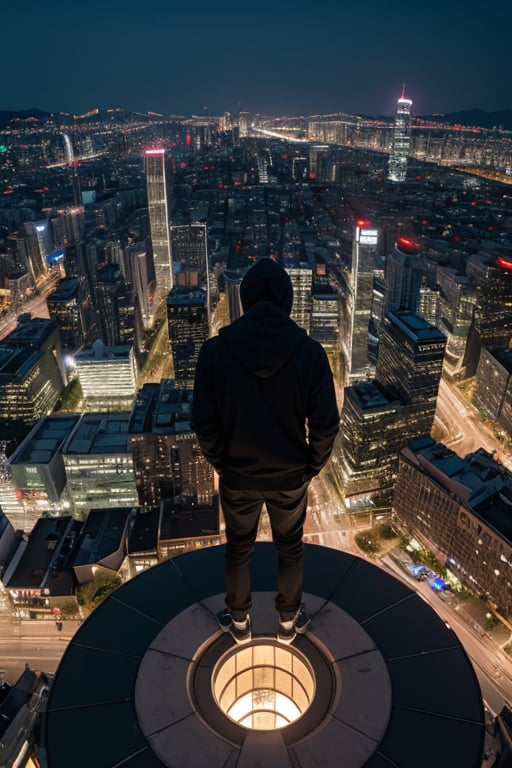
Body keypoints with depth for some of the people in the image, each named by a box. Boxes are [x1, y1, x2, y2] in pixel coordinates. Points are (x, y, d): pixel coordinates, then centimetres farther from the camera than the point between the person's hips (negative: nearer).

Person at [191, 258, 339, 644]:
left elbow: (204, 422, -12)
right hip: (290, 476, 0)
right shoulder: (310, 351, -17)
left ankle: (239, 622, 45)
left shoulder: (215, 350, -16)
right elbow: (325, 424, -13)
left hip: (237, 476, 0)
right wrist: (311, 467, 4)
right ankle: (289, 621, 45)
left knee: (238, 549, 23)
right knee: (290, 548, 24)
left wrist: (221, 463, 5)